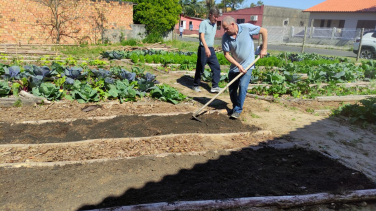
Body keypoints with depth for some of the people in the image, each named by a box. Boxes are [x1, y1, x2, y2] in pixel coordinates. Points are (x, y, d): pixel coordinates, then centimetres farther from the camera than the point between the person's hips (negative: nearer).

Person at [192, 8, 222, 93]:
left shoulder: (215, 24, 14)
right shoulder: (204, 23, -10)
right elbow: (202, 36, -21)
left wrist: (210, 48, 19)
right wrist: (206, 48, -35)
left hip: (211, 49, 7)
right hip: (203, 49, -7)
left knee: (216, 67, -1)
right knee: (200, 69, 2)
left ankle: (214, 87, 3)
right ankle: (196, 85, 19)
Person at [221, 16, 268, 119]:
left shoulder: (247, 28, -15)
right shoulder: (225, 37, -10)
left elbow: (264, 31, -4)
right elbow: (226, 54, -8)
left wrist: (264, 48, -6)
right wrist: (238, 65, -17)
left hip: (247, 65, -3)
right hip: (234, 67, 3)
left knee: (242, 86, -15)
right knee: (232, 89, 5)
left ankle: (238, 110, -3)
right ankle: (235, 107, 27)